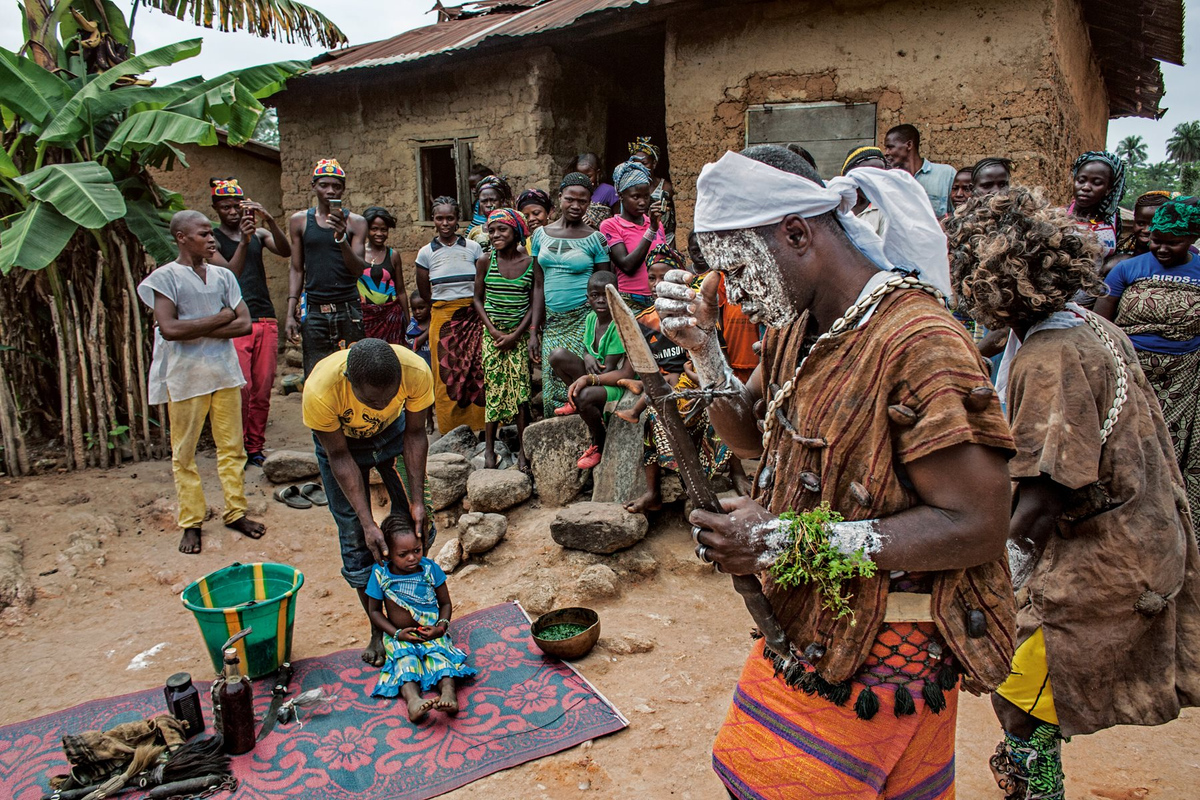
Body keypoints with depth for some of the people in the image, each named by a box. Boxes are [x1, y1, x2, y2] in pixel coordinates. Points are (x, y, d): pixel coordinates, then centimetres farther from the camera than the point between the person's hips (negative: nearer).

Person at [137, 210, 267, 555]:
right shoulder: (165, 277, -5)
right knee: (184, 452, 5)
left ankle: (236, 511, 19)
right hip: (184, 377, -3)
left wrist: (197, 331, -11)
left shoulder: (223, 275, 8)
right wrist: (220, 318, -10)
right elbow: (169, 329, -17)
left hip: (225, 372, 4)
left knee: (232, 447, 7)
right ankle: (191, 522, 16)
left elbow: (245, 324, -1)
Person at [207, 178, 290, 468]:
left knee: (263, 389, 4)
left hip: (265, 319, 4)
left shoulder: (259, 233, 13)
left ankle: (255, 448, 14)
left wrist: (269, 220, -20)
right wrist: (243, 241, -24)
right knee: (241, 388, -12)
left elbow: (286, 252, -6)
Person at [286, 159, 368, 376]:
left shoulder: (355, 222, 5)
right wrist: (291, 313, 4)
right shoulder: (300, 221, 10)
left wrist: (342, 238, -20)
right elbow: (296, 270, 11)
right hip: (314, 311, 1)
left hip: (348, 310, -1)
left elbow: (358, 270, -4)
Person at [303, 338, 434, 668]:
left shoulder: (417, 372, -37)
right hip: (340, 439, -2)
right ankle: (378, 630, 15)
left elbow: (414, 434, -19)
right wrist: (368, 523, -27)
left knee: (414, 521, -2)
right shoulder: (320, 390, -41)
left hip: (392, 431, 2)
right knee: (355, 536, -2)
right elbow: (339, 456, -26)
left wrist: (417, 501, -21)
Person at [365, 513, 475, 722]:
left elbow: (446, 603, 6)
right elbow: (374, 611, 3)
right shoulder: (380, 574, -7)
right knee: (405, 659, -29)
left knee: (438, 654, -28)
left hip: (431, 633, 1)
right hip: (400, 637, 0)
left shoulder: (430, 569, -5)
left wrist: (441, 627, -13)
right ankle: (413, 700, -52)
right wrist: (396, 633, -10)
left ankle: (448, 692, -51)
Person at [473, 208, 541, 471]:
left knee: (521, 391, -3)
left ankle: (522, 449, 5)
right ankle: (489, 448, 9)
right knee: (494, 389, 1)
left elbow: (535, 303, -2)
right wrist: (494, 331, -7)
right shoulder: (485, 262, 1)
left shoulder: (531, 263, -2)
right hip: (493, 334, 1)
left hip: (521, 334, -1)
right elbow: (478, 299, 5)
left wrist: (517, 334, -10)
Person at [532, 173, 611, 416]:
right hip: (552, 321, 4)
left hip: (583, 320, -3)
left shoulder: (594, 239, 0)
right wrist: (534, 327, 6)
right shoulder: (541, 235, 9)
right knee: (551, 382, 3)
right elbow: (539, 284, 11)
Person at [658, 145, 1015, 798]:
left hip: (879, 658, -7)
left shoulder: (919, 343, -23)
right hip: (803, 630, 8)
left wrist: (785, 541, -25)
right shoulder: (796, 327, 4)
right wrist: (702, 348, -2)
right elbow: (753, 434, 16)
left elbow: (976, 525, -24)